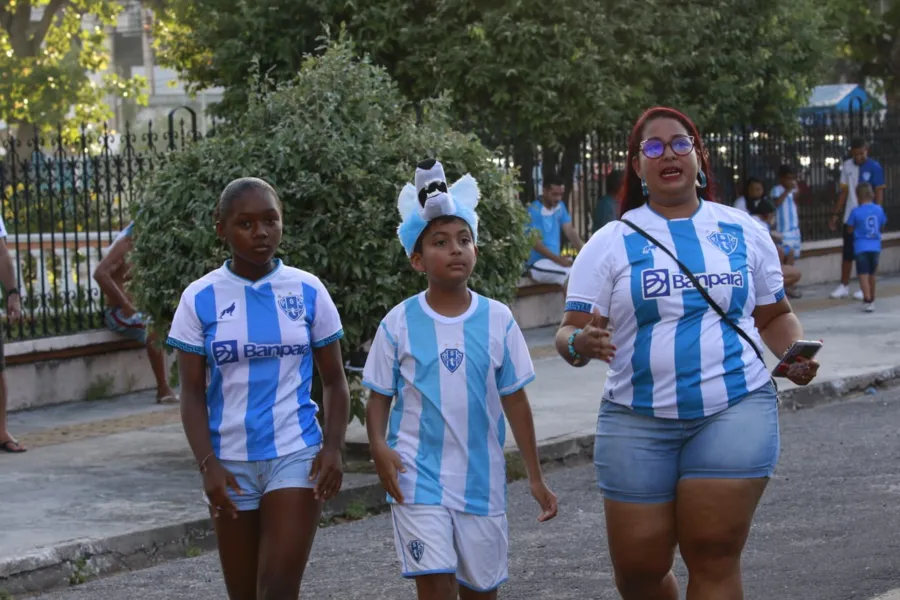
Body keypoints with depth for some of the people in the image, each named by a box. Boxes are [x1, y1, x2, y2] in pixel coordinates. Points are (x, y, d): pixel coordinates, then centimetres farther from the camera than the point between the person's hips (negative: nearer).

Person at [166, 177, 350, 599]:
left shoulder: (307, 291, 0)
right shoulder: (201, 299, -2)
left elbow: (334, 381, 6)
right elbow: (192, 393, -2)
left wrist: (333, 447, -7)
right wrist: (207, 464, -13)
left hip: (296, 456, -1)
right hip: (231, 462, 1)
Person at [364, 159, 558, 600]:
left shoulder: (497, 320, 0)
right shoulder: (399, 324, -3)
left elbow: (514, 401, 6)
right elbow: (379, 397, 3)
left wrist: (536, 478, 6)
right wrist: (378, 446, -17)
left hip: (482, 479, 2)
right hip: (419, 477, -2)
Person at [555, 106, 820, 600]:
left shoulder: (744, 231, 8)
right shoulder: (610, 244, 3)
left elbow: (775, 315, 17)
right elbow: (570, 332, -1)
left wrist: (797, 352, -4)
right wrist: (579, 344, -25)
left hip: (735, 411, 0)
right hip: (638, 423, 0)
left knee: (713, 560, -9)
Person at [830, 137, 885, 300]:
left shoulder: (874, 167, -10)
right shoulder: (847, 166, 4)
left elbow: (879, 193, -10)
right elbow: (844, 192, 11)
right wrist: (836, 215, 9)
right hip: (850, 217, 5)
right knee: (848, 253, 10)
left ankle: (865, 288, 10)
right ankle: (844, 286, 18)